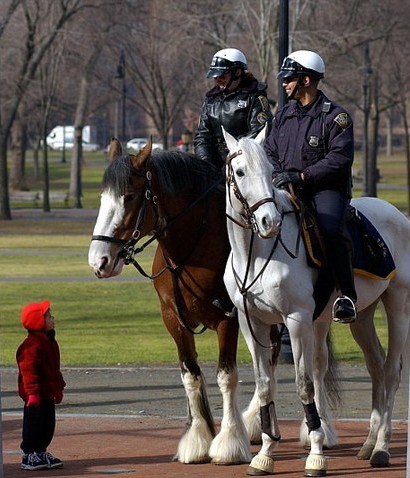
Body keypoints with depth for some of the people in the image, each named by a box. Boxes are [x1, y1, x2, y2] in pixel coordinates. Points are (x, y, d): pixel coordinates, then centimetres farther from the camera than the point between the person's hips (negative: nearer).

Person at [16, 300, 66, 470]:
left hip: (48, 394, 10)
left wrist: (59, 388, 24)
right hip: (35, 394, -9)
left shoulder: (50, 342, 13)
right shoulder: (32, 345, -19)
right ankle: (29, 456, 5)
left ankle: (41, 453, 25)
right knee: (34, 424, -3)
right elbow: (29, 370, -24)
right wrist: (32, 392, -28)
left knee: (48, 424, 14)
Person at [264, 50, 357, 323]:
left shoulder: (335, 116, -5)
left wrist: (302, 176, -21)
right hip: (287, 188, 7)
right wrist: (277, 175, -3)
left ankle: (347, 295, -27)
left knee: (330, 228, -34)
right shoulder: (284, 115, 16)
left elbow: (340, 158, -14)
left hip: (327, 188, -7)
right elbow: (270, 152, 20)